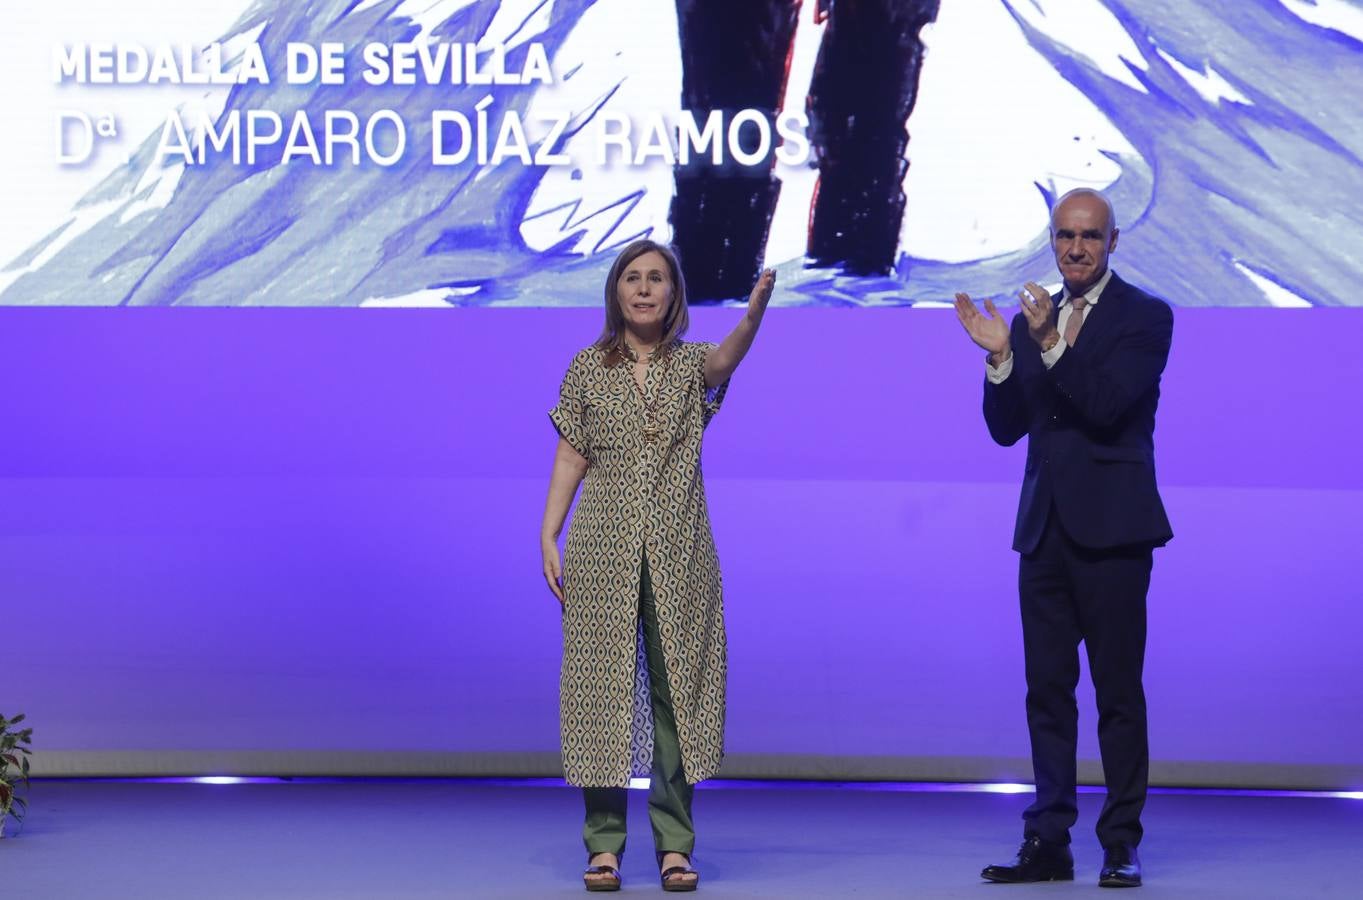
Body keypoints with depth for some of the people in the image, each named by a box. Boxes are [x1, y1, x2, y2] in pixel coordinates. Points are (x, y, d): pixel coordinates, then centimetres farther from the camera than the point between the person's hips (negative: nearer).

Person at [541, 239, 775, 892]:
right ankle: (604, 844, 3)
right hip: (603, 550, 0)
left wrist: (756, 308, -40)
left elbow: (727, 356, -18)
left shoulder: (691, 365, 5)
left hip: (679, 554, 0)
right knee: (602, 686, -2)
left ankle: (674, 844, 4)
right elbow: (570, 457, 7)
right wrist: (549, 536, -2)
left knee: (676, 687, -1)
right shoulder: (588, 369, 7)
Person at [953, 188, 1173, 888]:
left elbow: (1108, 404, -16)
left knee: (1118, 690, -2)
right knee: (1047, 689, 7)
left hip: (1109, 527, -5)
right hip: (1044, 527, 5)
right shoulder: (1030, 320, 13)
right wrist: (1000, 356, -6)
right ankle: (1047, 843, 11)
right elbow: (1006, 429, 9)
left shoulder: (1144, 317, -2)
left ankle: (1121, 844, 4)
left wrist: (1052, 343, -24)